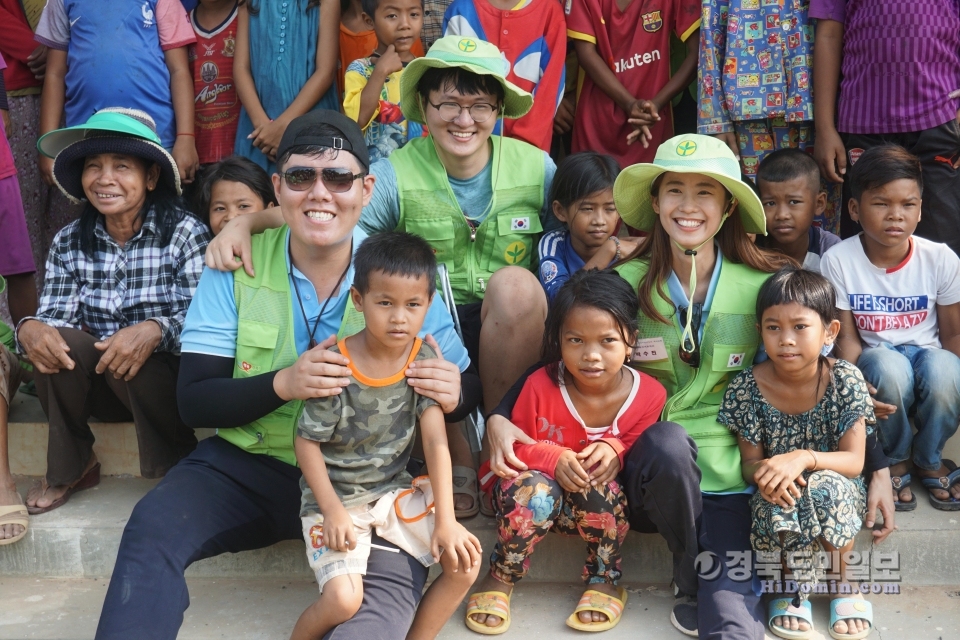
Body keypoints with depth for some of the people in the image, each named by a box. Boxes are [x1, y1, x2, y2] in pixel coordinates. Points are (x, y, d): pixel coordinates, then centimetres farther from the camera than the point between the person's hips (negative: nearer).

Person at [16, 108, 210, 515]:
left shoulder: (184, 233, -10)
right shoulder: (69, 243, 3)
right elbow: (54, 316, -7)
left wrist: (156, 330, -39)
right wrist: (30, 328, -30)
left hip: (166, 381, -3)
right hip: (96, 384, 4)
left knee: (142, 364, -34)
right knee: (55, 339, -24)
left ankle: (177, 468, -6)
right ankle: (70, 467, -2)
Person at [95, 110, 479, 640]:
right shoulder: (237, 266, -3)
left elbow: (467, 388, 1)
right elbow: (193, 400, -7)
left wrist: (454, 392, -26)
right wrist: (282, 384, -26)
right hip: (245, 463, 1)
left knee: (398, 577, -28)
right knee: (152, 526, -24)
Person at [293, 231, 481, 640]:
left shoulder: (424, 359, -8)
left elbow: (435, 440, -11)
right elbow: (307, 443, -11)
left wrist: (446, 520, -14)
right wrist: (333, 511, -18)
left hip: (396, 490, 4)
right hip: (335, 497, -4)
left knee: (465, 558, -8)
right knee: (344, 599, -21)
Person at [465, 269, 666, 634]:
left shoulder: (649, 395, -15)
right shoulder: (540, 386, -21)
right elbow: (518, 447, -8)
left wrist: (615, 451, -24)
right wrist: (554, 459, -30)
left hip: (600, 503, 2)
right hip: (537, 485, -1)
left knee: (599, 486, -34)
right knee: (533, 490, -36)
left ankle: (604, 580, -6)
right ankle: (501, 579, -8)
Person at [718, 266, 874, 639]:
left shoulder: (845, 380, -13)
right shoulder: (746, 388, -11)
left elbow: (854, 461, -15)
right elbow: (749, 462, -6)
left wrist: (803, 458, -35)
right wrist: (763, 472, -32)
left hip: (838, 496, 0)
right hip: (777, 498, 0)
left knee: (825, 486, -33)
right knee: (780, 507, -33)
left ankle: (842, 581, -3)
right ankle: (792, 582, 0)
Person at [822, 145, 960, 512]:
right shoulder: (838, 261, -12)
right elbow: (847, 338, -7)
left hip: (928, 355, 1)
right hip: (875, 361, -1)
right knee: (889, 366, -36)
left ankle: (928, 459, -2)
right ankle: (895, 461, -5)